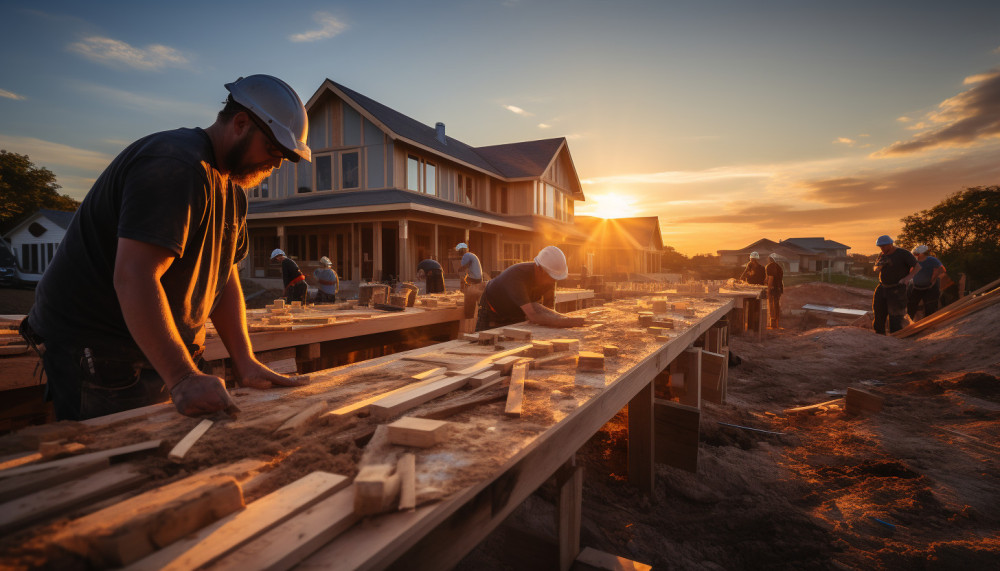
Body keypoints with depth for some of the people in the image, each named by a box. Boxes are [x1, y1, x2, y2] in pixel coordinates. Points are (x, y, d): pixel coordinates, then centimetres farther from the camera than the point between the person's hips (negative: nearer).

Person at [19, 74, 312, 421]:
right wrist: (182, 379, -35)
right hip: (97, 354, -8)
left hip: (163, 356, 9)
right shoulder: (174, 165, -21)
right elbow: (133, 277, -30)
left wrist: (245, 362, -2)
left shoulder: (232, 189, 10)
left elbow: (224, 276, 7)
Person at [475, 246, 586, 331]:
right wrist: (569, 322, -50)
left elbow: (549, 309, -12)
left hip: (518, 316, 6)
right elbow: (533, 316, -48)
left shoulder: (550, 276, -19)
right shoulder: (516, 276, -40)